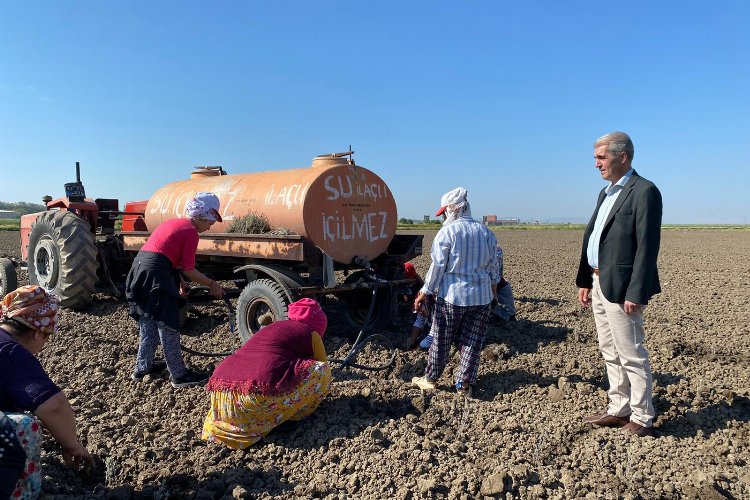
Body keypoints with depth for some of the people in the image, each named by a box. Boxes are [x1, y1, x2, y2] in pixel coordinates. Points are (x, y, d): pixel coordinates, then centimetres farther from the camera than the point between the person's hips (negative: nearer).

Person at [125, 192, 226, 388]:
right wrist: (212, 284, 3)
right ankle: (179, 375, 9)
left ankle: (143, 367, 33)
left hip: (139, 267, 9)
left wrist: (179, 282, 21)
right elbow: (188, 269, -7)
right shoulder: (191, 232, -5)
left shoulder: (174, 223, 21)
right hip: (155, 275, -9)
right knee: (168, 326, 0)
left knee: (148, 323, 21)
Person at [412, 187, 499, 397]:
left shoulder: (447, 232, -11)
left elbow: (437, 266, -12)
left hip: (451, 294, -4)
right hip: (481, 295, 4)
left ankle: (430, 379, 22)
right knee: (473, 341, 11)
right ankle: (465, 384, 17)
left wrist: (424, 292, -5)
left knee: (441, 339, 9)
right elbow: (493, 265, 12)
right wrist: (493, 286, 27)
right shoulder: (486, 232, 5)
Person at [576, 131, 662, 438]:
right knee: (611, 353, 16)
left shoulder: (644, 191, -11)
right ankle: (619, 410, 28)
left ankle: (642, 419, 16)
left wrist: (635, 293, -20)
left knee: (631, 355, 2)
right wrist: (585, 281, 13)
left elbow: (647, 246, -17)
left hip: (620, 287, -9)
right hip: (599, 284, 9)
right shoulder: (606, 193, 17)